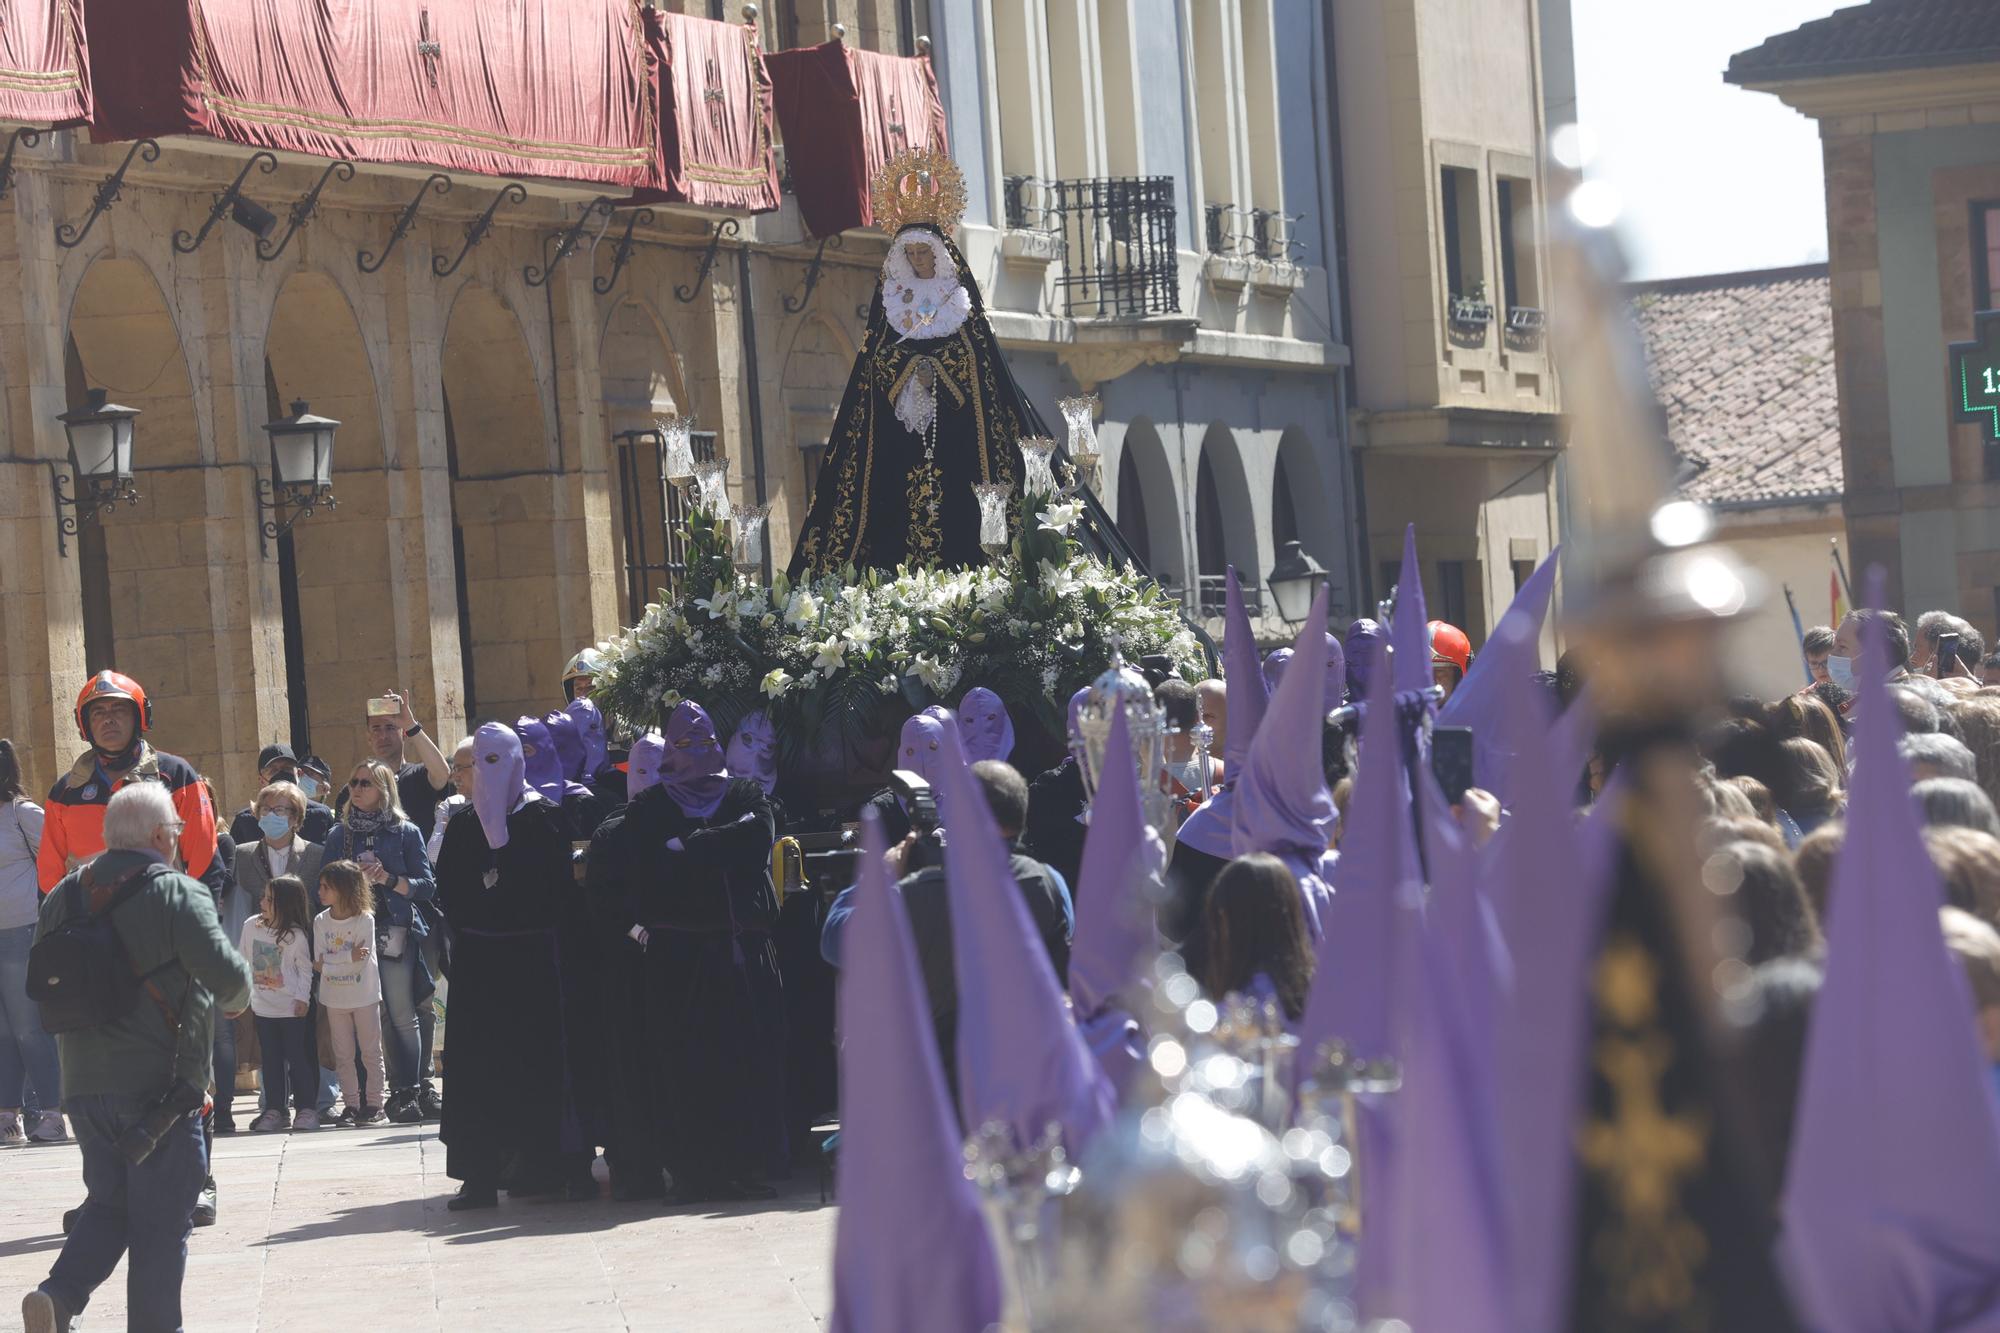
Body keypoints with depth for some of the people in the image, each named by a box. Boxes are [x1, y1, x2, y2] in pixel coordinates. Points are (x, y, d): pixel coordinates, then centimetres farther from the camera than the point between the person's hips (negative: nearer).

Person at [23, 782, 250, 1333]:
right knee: (161, 1217, 3)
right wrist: (235, 999, 6)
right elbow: (225, 972, -16)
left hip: (83, 1082, 6)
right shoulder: (178, 894, -11)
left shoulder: (63, 896, 9)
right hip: (159, 1083, -6)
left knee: (109, 1202, 17)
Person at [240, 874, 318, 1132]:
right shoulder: (251, 927, -1)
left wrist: (303, 997, -9)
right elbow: (244, 963, 8)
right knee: (271, 1060, 9)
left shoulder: (296, 935, -12)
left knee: (297, 1057, 0)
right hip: (262, 1007, 4)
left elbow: (305, 968, -4)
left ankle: (306, 1108, 8)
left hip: (292, 1007, -4)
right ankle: (274, 1110, 14)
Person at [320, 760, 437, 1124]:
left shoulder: (405, 832, 8)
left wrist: (388, 879, -10)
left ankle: (407, 1091, 4)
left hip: (396, 932, -1)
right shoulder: (339, 835, 14)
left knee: (401, 1013, -2)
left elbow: (426, 886, 3)